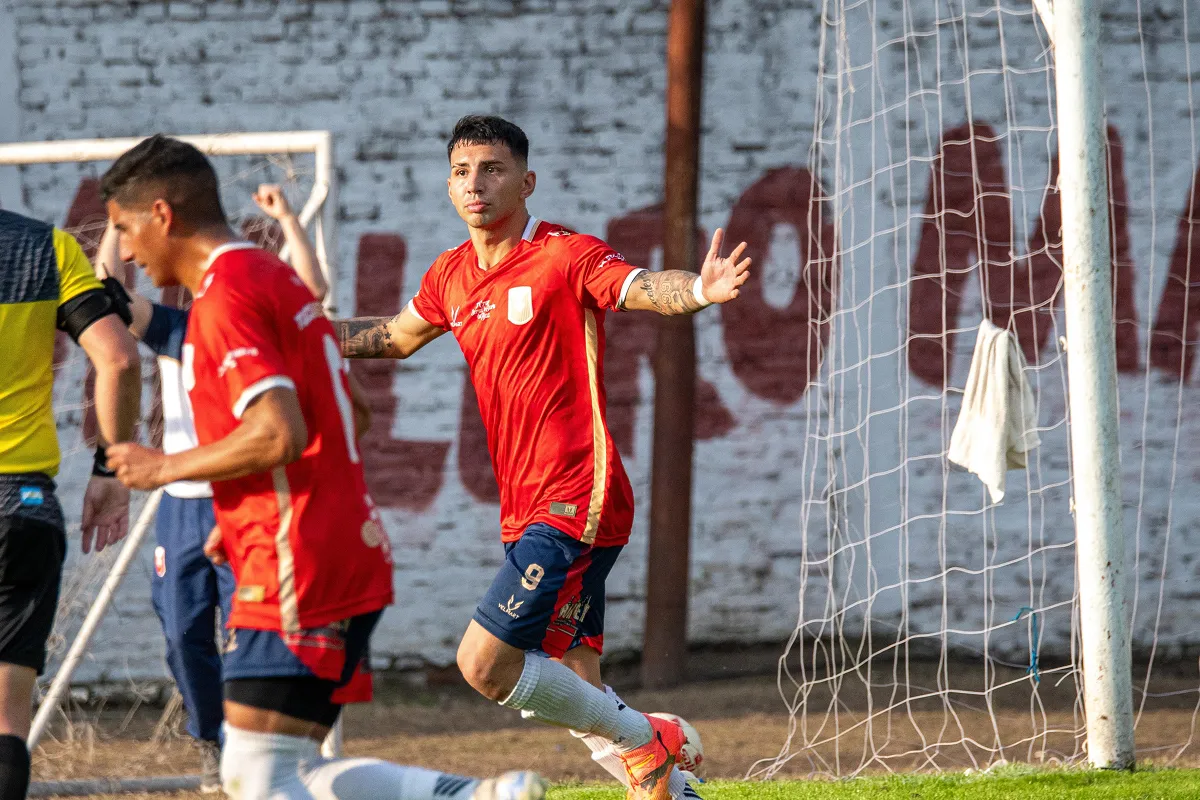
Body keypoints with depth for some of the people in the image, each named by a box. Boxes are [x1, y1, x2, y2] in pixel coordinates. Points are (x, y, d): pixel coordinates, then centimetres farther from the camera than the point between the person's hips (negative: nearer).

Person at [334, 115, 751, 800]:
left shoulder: (565, 256, -9)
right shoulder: (452, 275, 12)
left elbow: (645, 289, -27)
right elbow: (396, 336, 32)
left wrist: (697, 290, -48)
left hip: (574, 505, -8)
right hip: (525, 511, 8)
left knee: (484, 664, -15)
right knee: (577, 695, 7)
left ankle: (646, 742, 1)